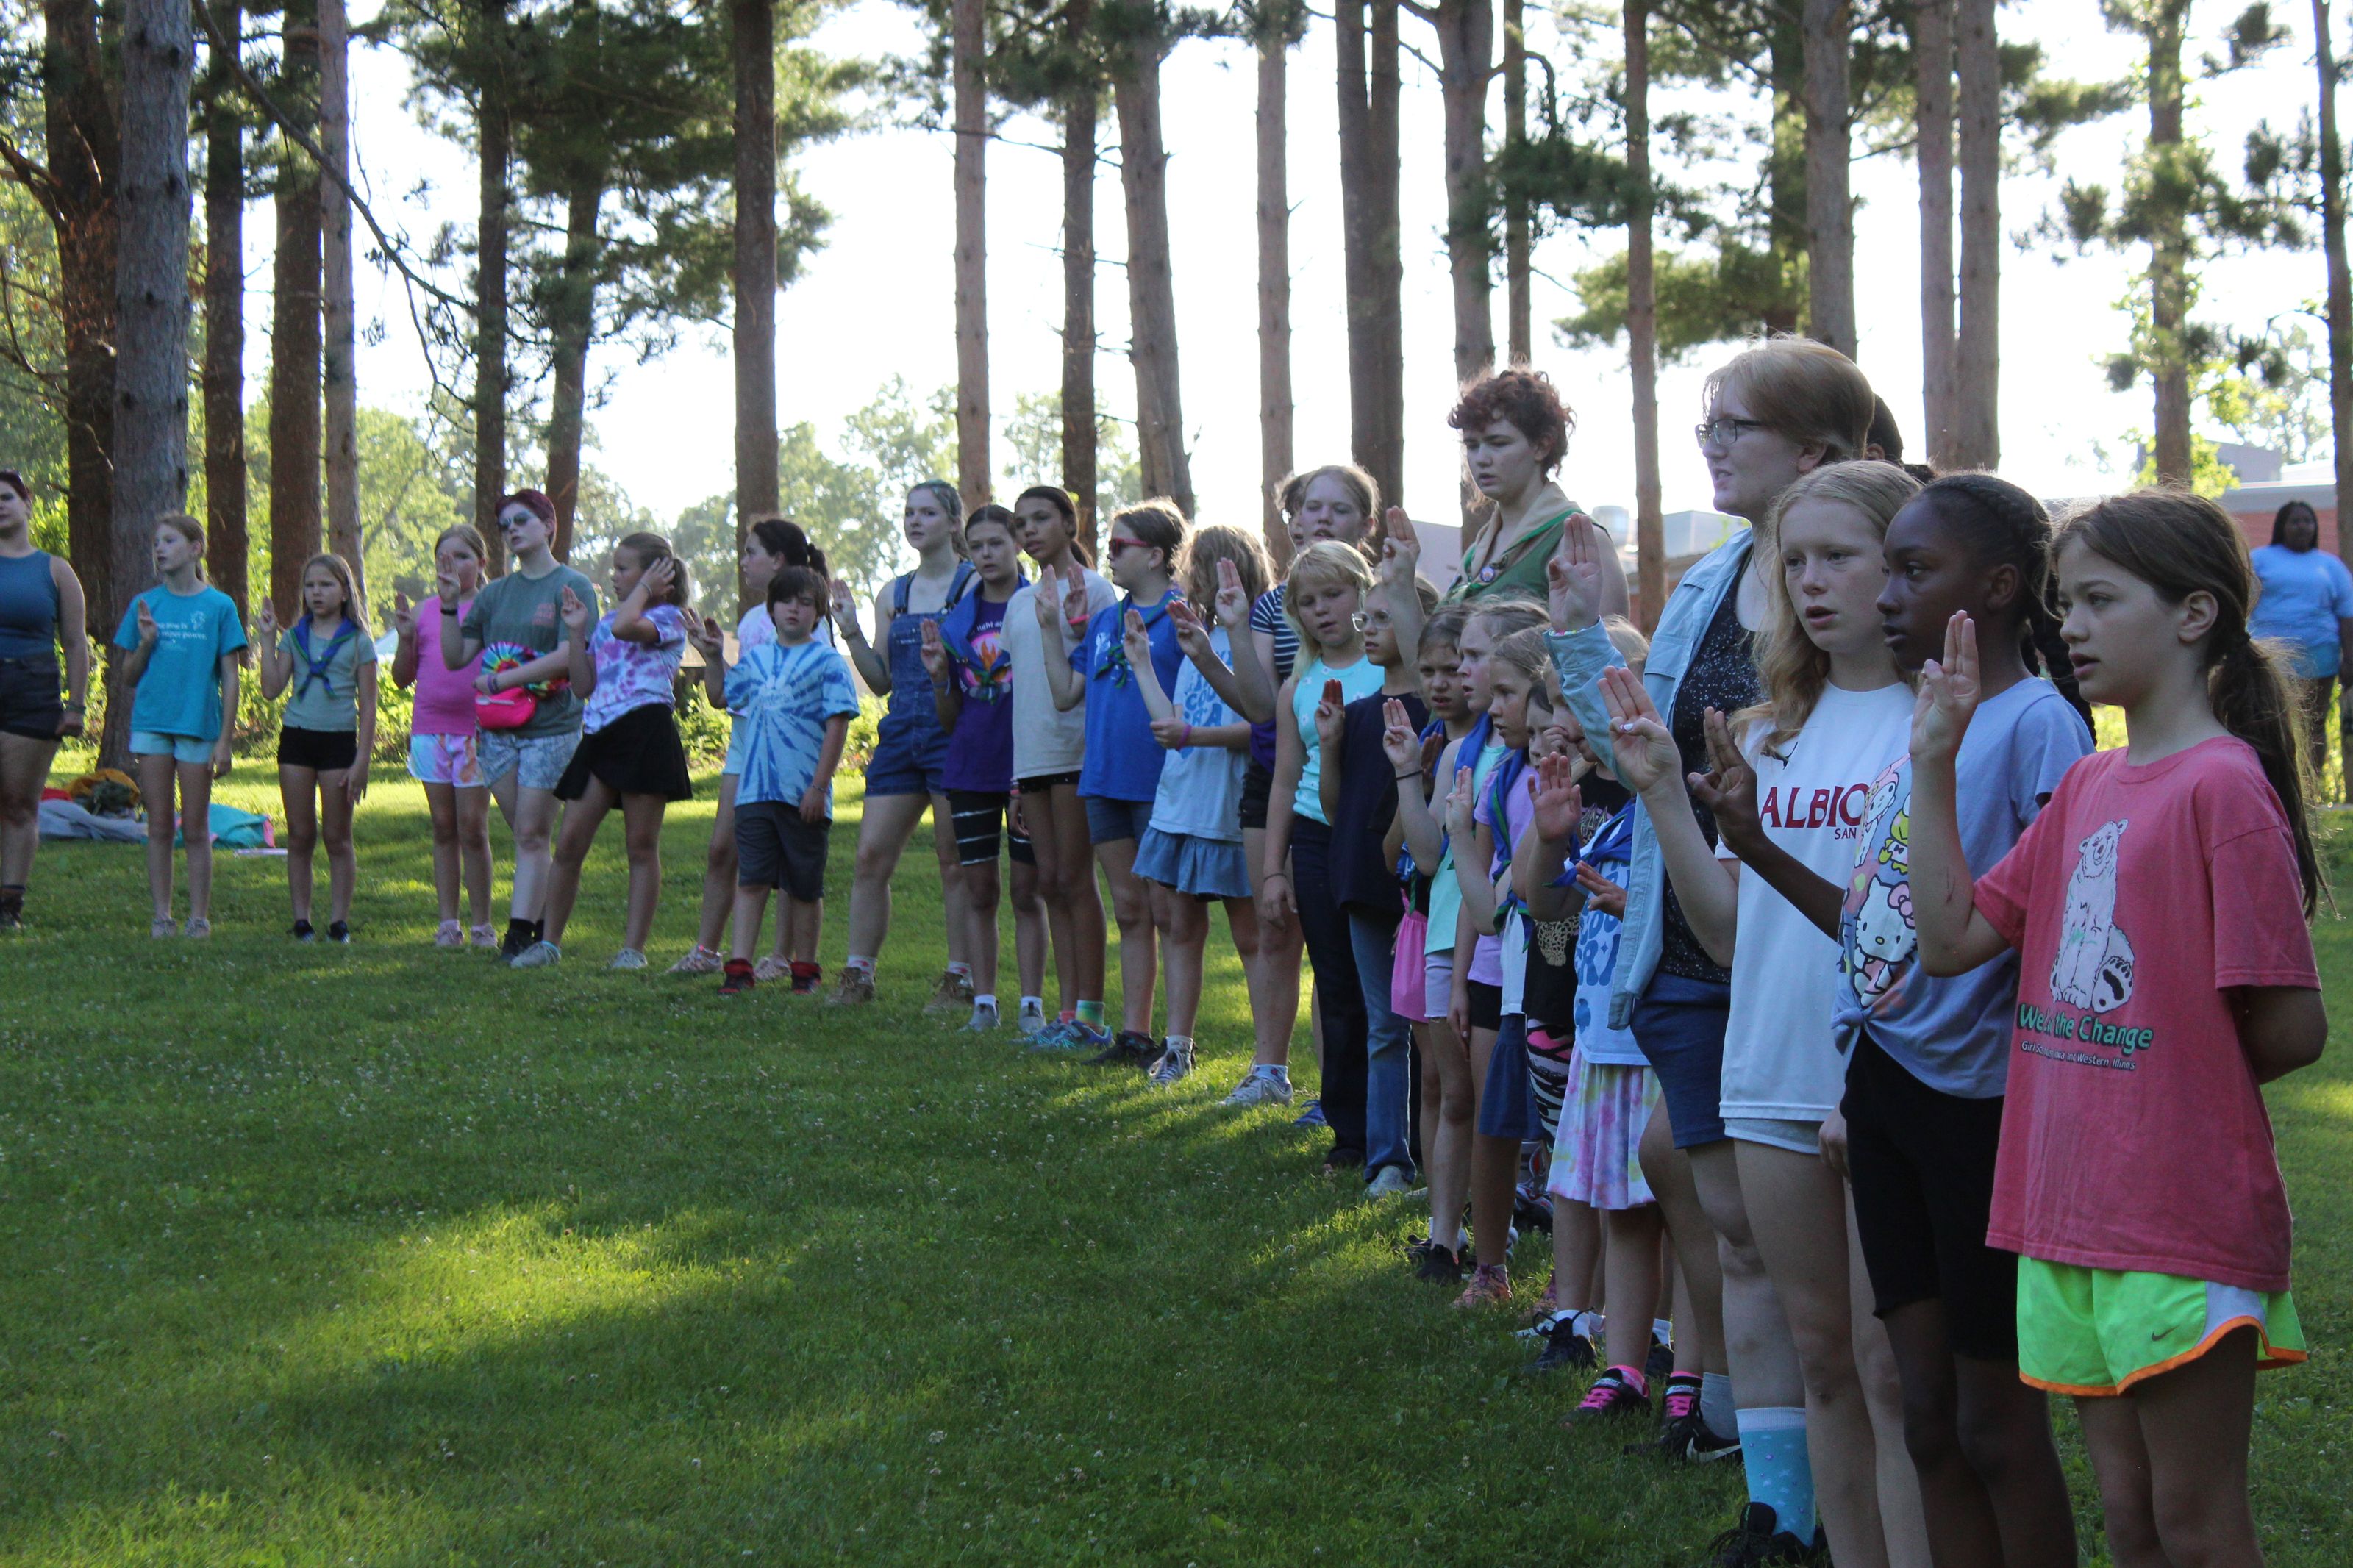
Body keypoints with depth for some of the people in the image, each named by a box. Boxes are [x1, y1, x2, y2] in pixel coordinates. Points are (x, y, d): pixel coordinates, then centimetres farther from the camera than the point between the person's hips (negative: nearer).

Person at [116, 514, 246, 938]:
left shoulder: (219, 606, 0)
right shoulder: (145, 605, 8)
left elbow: (230, 679, 0)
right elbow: (129, 677, 12)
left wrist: (224, 740, -6)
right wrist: (146, 643, -7)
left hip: (198, 725, -2)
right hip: (151, 724, 2)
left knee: (196, 828, 2)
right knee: (159, 827, 5)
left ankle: (199, 917, 9)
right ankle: (162, 916, 10)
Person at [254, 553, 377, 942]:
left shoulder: (358, 641, 1)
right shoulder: (294, 637, 9)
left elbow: (368, 706, 0)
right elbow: (271, 689, -1)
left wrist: (361, 761, -6)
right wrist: (267, 639, -3)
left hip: (339, 739, -3)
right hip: (296, 736, 3)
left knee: (337, 838, 2)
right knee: (300, 837, 5)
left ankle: (339, 920, 7)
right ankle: (301, 920, 10)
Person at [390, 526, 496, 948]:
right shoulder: (424, 611, 10)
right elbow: (403, 677, 14)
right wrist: (405, 637, -6)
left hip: (475, 728, -4)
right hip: (429, 727, 4)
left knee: (472, 826, -4)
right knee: (443, 827, 7)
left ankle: (480, 923, 4)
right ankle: (448, 921, 11)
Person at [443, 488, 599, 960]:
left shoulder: (572, 587, -3)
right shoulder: (495, 593, 14)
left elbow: (567, 657, -15)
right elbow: (455, 657, 14)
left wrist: (497, 680, -14)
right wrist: (449, 607, -1)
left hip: (551, 729, -5)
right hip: (497, 729, 5)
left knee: (531, 835, -7)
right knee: (525, 836, 8)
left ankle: (520, 934, -9)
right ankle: (543, 925, 14)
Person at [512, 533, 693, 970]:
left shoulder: (669, 618, 2)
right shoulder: (606, 621, 23)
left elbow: (626, 626, -21)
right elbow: (584, 685, 17)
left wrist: (645, 588, -4)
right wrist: (576, 633, 11)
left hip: (645, 730, -7)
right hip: (600, 734, 7)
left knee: (642, 845, -2)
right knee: (569, 841, 1)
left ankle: (634, 947, 2)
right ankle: (549, 942, 9)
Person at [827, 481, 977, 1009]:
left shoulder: (974, 585, -1)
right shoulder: (893, 594, 16)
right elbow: (882, 681, 15)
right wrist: (852, 633, 4)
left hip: (952, 731, -6)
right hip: (901, 734, 6)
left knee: (954, 862, -1)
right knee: (871, 856, 2)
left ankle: (960, 978, 6)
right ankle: (858, 974, 8)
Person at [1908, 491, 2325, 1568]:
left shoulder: (2222, 785, -14)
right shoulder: (2086, 786, 12)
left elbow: (2290, 1031, -14)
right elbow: (1953, 937, 7)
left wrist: (2175, 1082, 1)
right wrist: (1934, 762, 3)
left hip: (2185, 1221, -8)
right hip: (2074, 1205, 8)